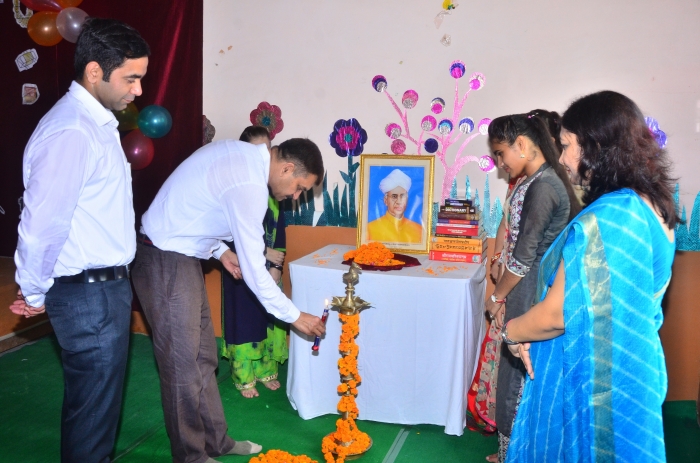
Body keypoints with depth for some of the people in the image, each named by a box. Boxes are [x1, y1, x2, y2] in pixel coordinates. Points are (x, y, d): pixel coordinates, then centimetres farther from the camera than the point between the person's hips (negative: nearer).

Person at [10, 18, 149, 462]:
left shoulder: (97, 123, 10)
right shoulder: (72, 132, -22)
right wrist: (35, 293, -9)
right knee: (93, 408, 6)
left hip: (106, 285, 9)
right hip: (89, 294, -9)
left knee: (97, 402, 22)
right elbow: (41, 224, -23)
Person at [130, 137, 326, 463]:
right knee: (183, 366, 1)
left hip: (180, 255, 10)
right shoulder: (250, 187, -25)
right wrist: (295, 316, -10)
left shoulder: (239, 153, 4)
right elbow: (254, 272, -21)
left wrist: (220, 249, 9)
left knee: (204, 358, 15)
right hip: (167, 263, -10)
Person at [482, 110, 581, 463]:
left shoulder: (541, 187, -19)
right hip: (529, 291, 9)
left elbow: (524, 256, -20)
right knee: (519, 374, 17)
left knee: (516, 376, 3)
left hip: (529, 295, -9)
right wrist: (503, 295, 11)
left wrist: (496, 296, -7)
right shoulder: (540, 181, 10)